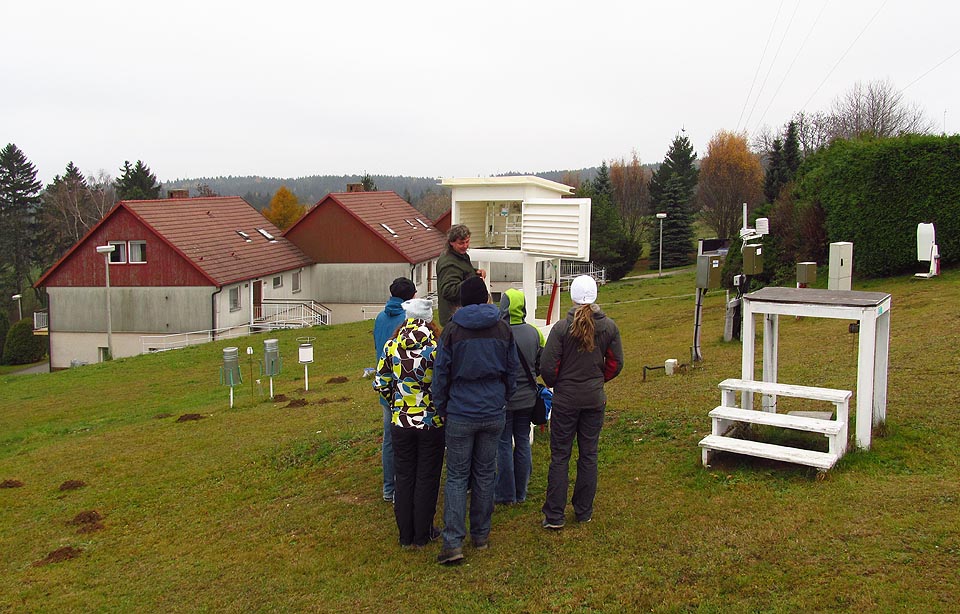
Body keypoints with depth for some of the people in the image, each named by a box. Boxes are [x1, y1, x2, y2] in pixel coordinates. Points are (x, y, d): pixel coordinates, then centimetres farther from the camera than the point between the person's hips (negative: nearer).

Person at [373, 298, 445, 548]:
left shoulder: (392, 346, -4)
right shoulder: (438, 346, -13)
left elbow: (380, 384, 1)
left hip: (401, 422, 2)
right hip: (432, 422, -2)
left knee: (404, 478, 14)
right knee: (427, 478, 11)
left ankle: (406, 535, 23)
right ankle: (423, 534, 20)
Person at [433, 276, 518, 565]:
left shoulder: (452, 329, -7)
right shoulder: (503, 328, 1)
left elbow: (441, 373, -4)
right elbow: (513, 369, 8)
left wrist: (441, 409, 7)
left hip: (460, 414, -2)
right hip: (493, 414, 3)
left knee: (456, 476, 3)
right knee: (485, 474, 14)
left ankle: (453, 542, -4)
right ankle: (481, 535, 23)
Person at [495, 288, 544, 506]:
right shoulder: (534, 333, -2)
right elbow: (542, 364, 6)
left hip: (504, 398, -5)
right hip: (527, 398, 5)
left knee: (504, 445, 6)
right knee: (523, 442, 14)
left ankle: (505, 494, 14)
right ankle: (520, 492, 24)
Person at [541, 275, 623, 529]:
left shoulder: (561, 327, -14)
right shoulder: (609, 327, -3)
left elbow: (548, 366, -13)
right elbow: (615, 363, 4)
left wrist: (554, 384, 8)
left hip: (565, 399, -3)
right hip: (595, 399, 3)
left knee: (560, 456, 5)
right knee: (589, 455, 13)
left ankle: (554, 516, 7)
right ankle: (584, 511, 23)